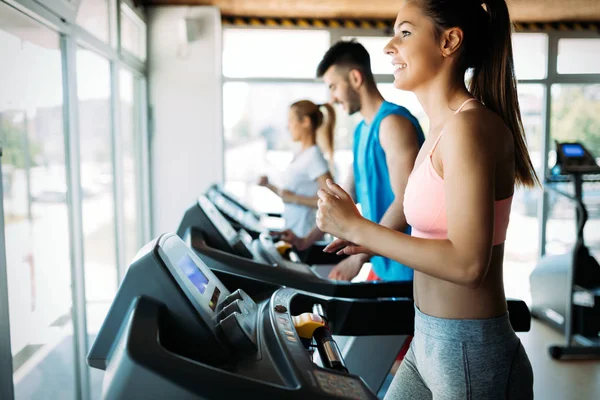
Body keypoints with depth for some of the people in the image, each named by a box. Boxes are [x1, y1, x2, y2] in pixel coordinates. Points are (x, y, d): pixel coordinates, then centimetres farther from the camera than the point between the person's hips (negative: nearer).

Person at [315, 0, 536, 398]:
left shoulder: (469, 125, -20)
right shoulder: (443, 127, 8)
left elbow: (467, 263, -25)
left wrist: (358, 228, -19)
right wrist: (370, 244, 7)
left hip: (471, 353, -8)